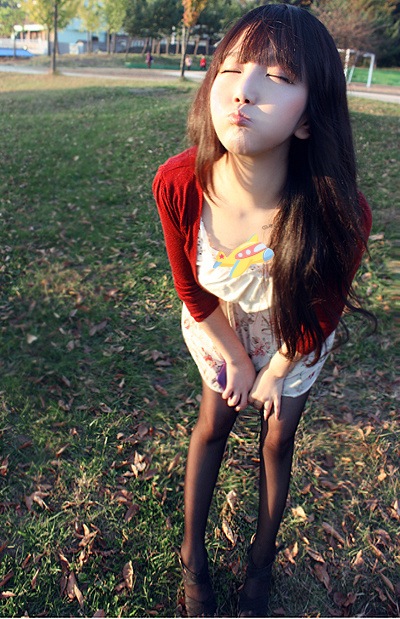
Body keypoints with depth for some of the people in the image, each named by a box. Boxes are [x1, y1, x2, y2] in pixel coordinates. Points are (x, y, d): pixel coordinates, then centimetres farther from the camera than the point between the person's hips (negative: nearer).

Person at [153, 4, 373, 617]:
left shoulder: (340, 215, -40)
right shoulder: (177, 185, -34)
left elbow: (320, 315, -18)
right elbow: (192, 288, -14)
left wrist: (274, 373, -3)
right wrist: (234, 359, -4)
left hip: (294, 341, -1)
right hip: (219, 327, 1)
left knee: (277, 439, 16)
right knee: (212, 425, 16)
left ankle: (261, 563, 43)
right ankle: (193, 553, 42)